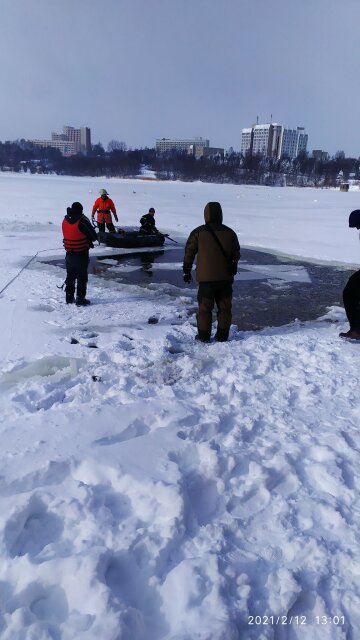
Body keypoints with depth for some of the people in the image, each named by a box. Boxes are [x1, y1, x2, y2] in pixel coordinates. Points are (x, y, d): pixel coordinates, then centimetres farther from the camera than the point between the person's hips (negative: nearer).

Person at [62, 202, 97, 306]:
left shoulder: (65, 221, -1)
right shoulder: (82, 222, -19)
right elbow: (94, 236, -12)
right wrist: (89, 241, 10)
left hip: (69, 254, 5)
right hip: (81, 254, -5)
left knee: (70, 276, 18)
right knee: (82, 277, 5)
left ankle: (69, 297, 24)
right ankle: (80, 299, 7)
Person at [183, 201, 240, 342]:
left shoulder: (198, 232, -5)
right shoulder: (230, 233, 5)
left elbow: (189, 252, 0)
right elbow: (236, 255, 13)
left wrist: (187, 271, 11)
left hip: (206, 278, -2)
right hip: (226, 278, 3)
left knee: (204, 307, 7)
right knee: (224, 307, 12)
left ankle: (204, 336, 12)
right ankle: (222, 336, 17)